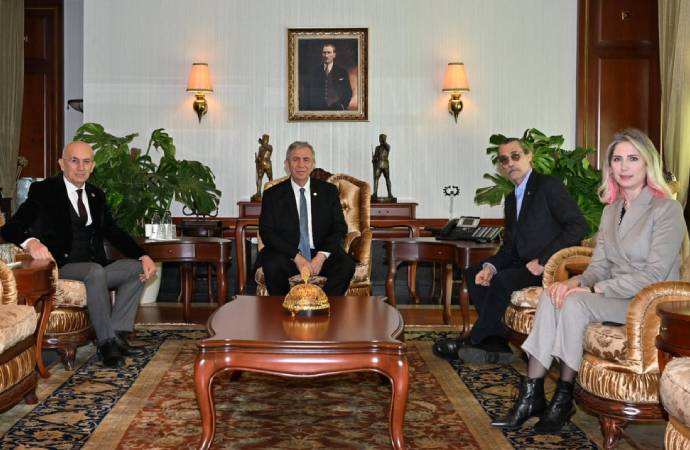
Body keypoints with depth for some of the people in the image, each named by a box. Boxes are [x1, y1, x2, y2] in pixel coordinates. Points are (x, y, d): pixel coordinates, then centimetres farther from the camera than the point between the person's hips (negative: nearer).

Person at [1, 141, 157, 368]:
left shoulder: (96, 195, 13)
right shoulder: (43, 191, -4)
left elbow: (113, 232, 13)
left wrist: (143, 256, -2)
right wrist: (31, 242, -34)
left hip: (94, 266, 7)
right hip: (60, 268, -6)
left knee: (137, 268, -12)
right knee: (96, 272, -34)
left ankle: (118, 334, -16)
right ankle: (107, 343, -26)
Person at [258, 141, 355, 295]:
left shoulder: (329, 191, 8)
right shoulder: (273, 195, 4)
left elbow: (340, 228, 3)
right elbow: (267, 232, -5)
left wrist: (321, 256, -15)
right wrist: (296, 257, -18)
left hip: (322, 255, 1)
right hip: (287, 256, -1)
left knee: (346, 265, -27)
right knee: (272, 266, -32)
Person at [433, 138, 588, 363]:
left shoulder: (549, 185, -8)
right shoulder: (511, 198, 17)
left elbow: (578, 226, -17)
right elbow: (509, 246, 15)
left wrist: (543, 261, -21)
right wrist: (491, 266, -6)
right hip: (523, 264, 9)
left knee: (502, 280, -28)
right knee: (473, 273, -1)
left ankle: (472, 342, -10)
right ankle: (497, 343, -6)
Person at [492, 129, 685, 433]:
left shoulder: (667, 209, -9)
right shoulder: (611, 211, 14)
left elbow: (654, 275, -16)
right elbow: (600, 266, 10)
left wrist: (595, 289, -20)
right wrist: (576, 282, -13)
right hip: (614, 295, 6)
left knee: (574, 303, -30)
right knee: (551, 296, -20)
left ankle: (563, 397, -15)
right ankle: (531, 394, -21)